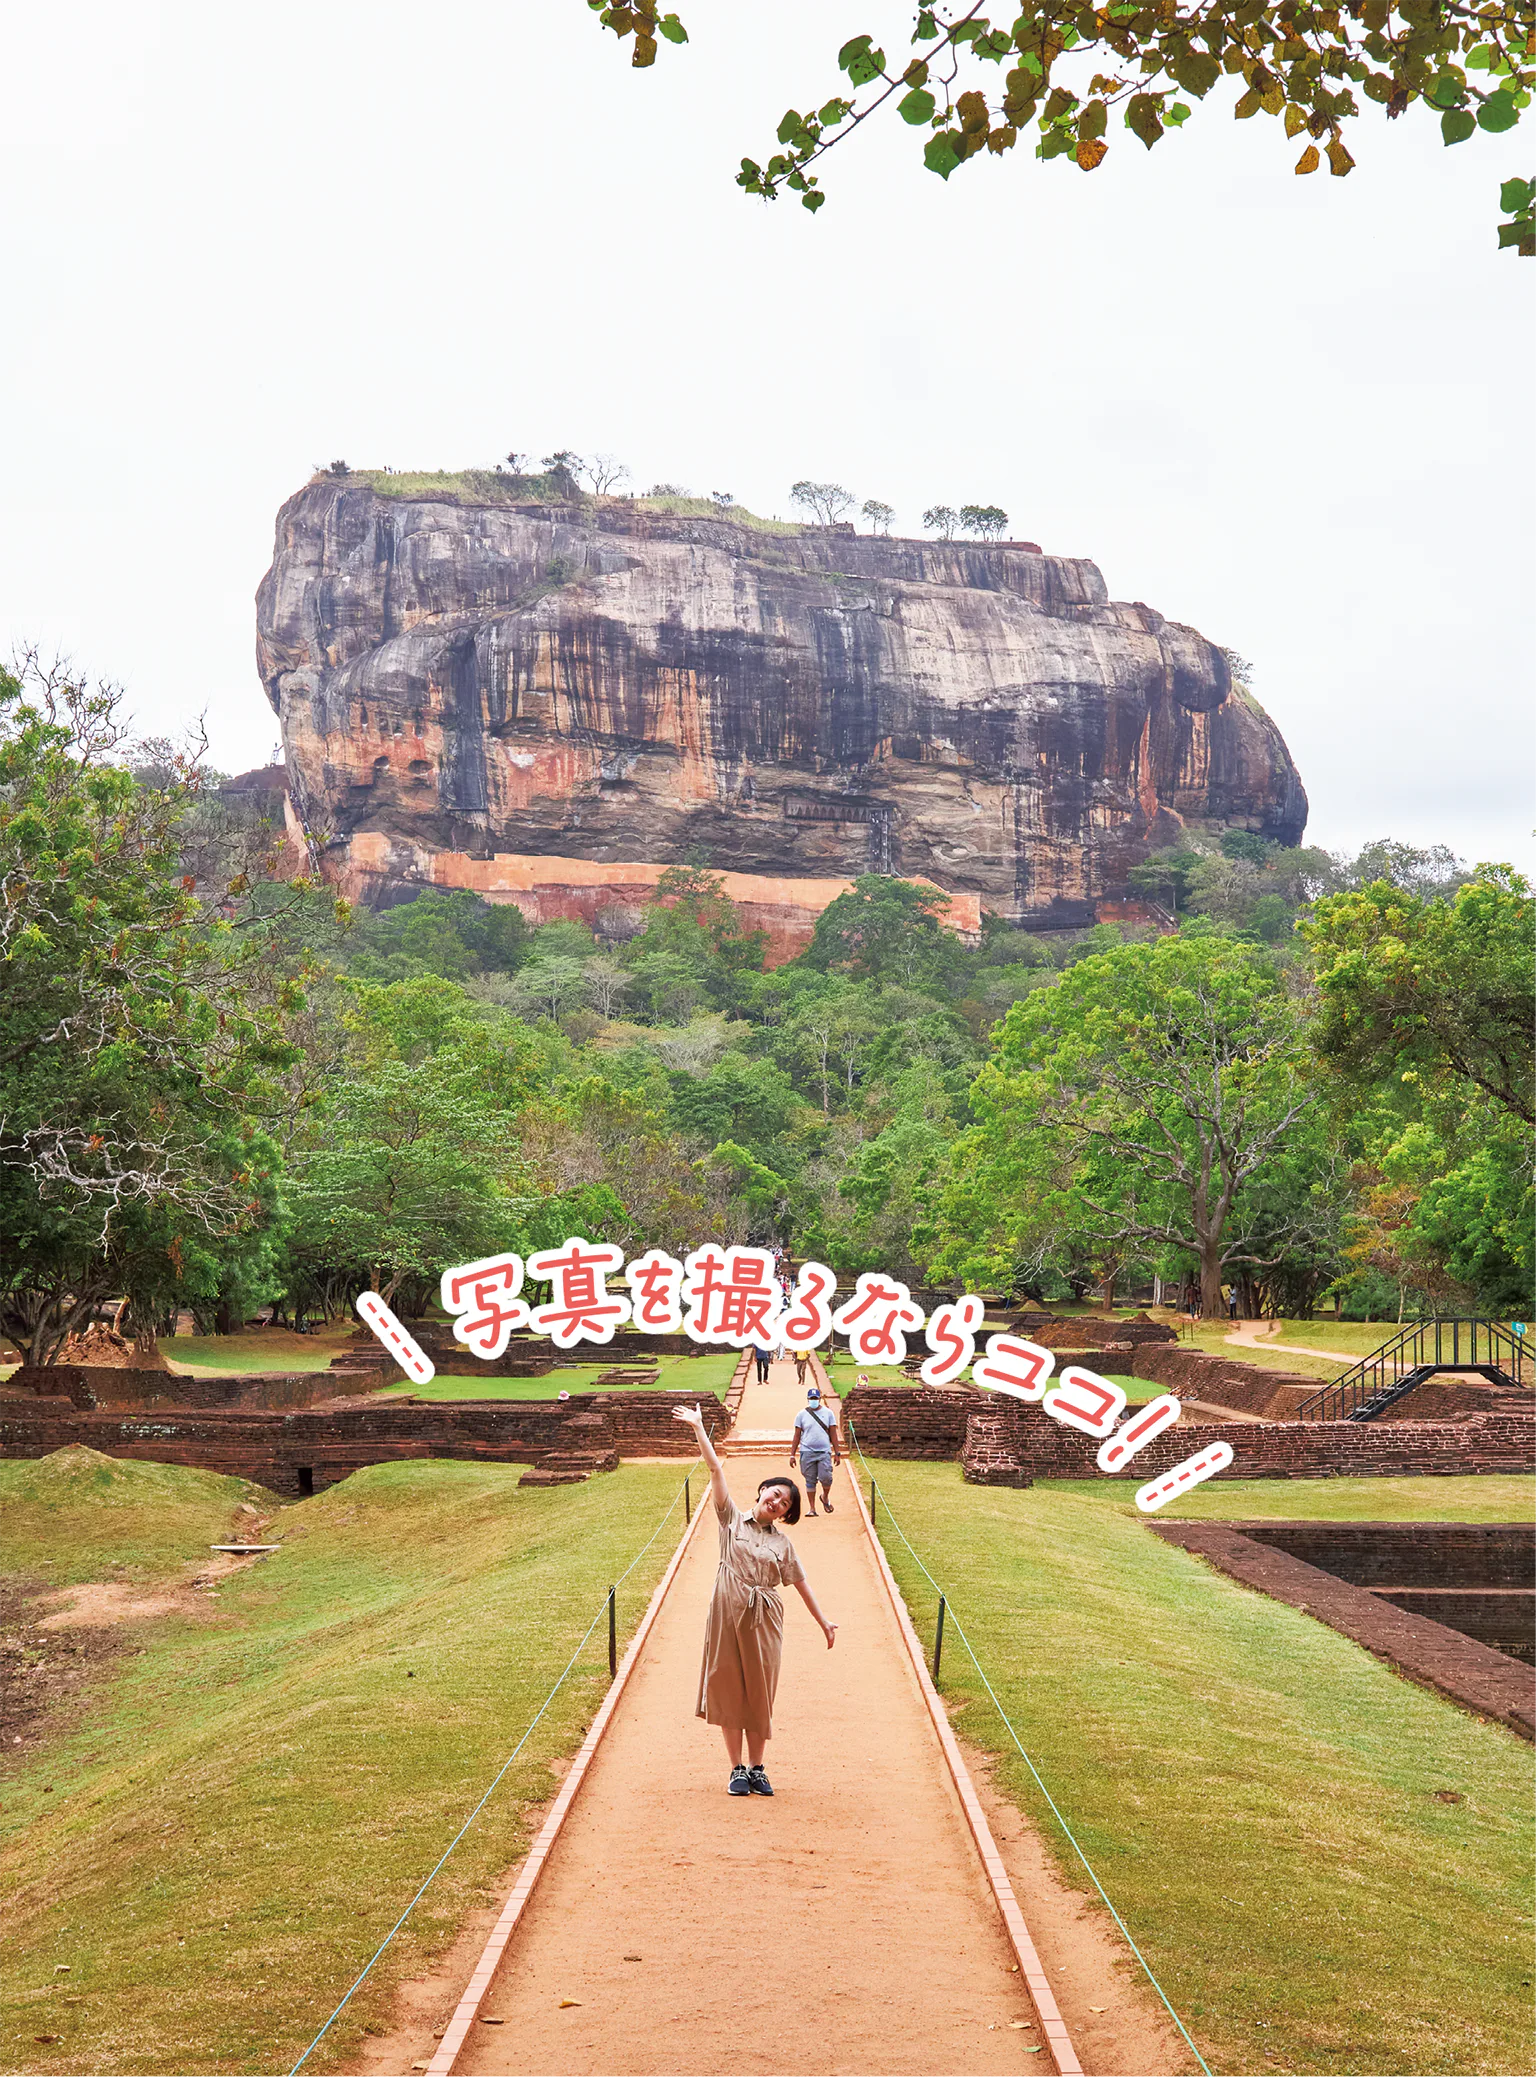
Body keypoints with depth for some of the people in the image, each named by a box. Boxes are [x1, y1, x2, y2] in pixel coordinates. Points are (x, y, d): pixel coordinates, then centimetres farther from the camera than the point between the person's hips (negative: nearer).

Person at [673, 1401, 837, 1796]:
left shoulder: (782, 1542, 9)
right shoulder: (732, 1519, 3)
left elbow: (801, 1583, 14)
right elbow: (716, 1471, -4)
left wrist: (823, 1622, 12)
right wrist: (699, 1429, -9)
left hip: (765, 1616, 2)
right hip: (728, 1612, -2)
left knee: (760, 1693, 5)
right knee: (729, 1689, 2)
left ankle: (756, 1769, 17)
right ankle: (736, 1770, 11)